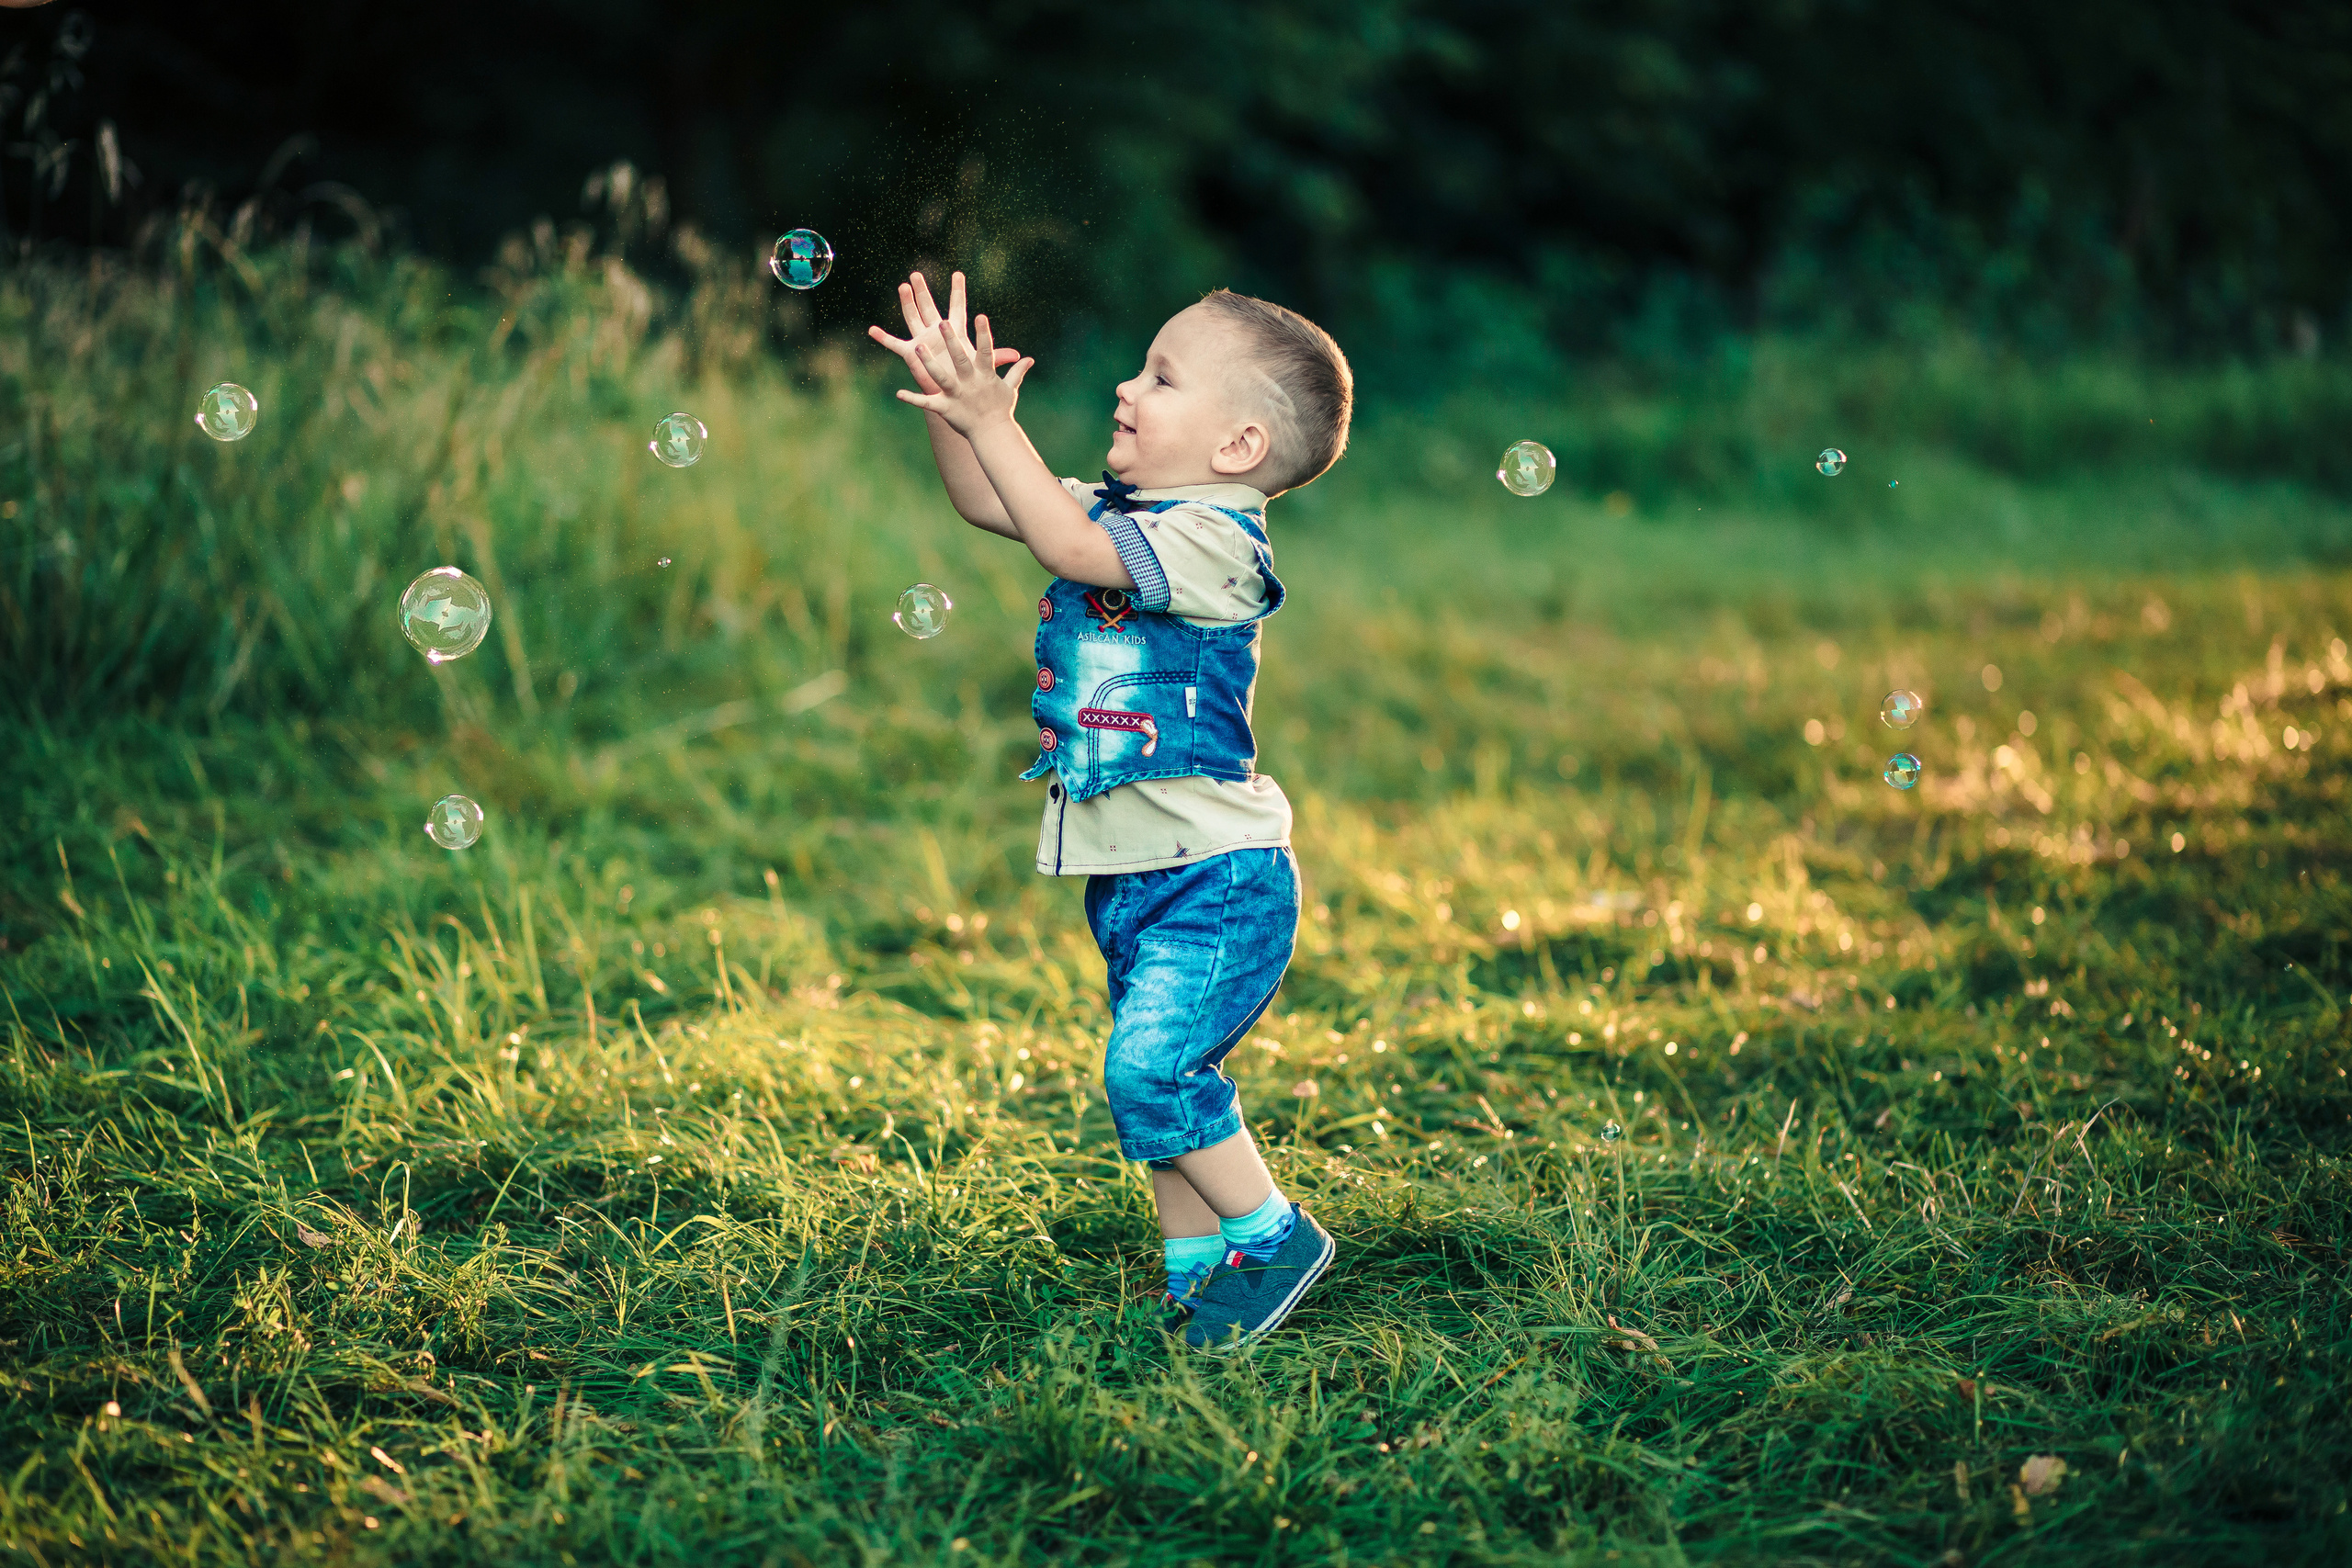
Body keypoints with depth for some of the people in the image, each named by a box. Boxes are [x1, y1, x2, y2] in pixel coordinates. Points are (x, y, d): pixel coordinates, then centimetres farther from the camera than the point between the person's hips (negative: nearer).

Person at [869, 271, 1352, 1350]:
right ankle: (1197, 1273, 21)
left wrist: (992, 422, -30)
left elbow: (1067, 546, -29)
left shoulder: (1214, 541, -18)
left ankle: (1274, 1236, 0)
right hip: (1131, 872, 9)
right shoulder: (1124, 513, 10)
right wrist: (944, 404, -1)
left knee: (1150, 1064, -16)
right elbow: (988, 504, 14)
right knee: (1161, 1079, 12)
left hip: (1217, 876, -9)